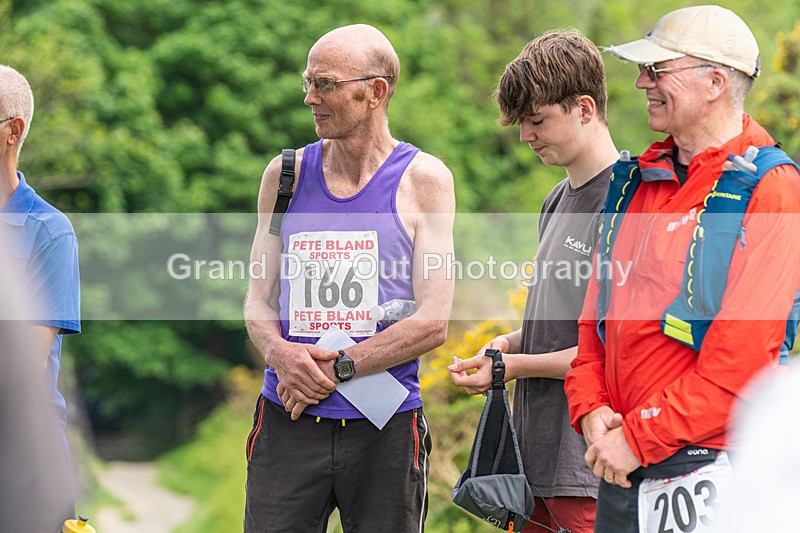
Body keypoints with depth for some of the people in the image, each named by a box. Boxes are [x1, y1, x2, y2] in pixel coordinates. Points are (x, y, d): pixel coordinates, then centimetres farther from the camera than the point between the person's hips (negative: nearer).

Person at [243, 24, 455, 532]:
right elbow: (258, 300, 11)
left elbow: (432, 322, -6)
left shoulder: (424, 179, 1)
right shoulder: (286, 174, 11)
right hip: (287, 421, 2)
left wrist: (335, 368, -13)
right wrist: (281, 353, -11)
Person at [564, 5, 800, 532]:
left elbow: (740, 356, -17)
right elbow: (597, 315, 16)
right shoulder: (636, 183, 14)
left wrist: (639, 439, -16)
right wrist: (592, 411, -1)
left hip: (710, 472, -6)